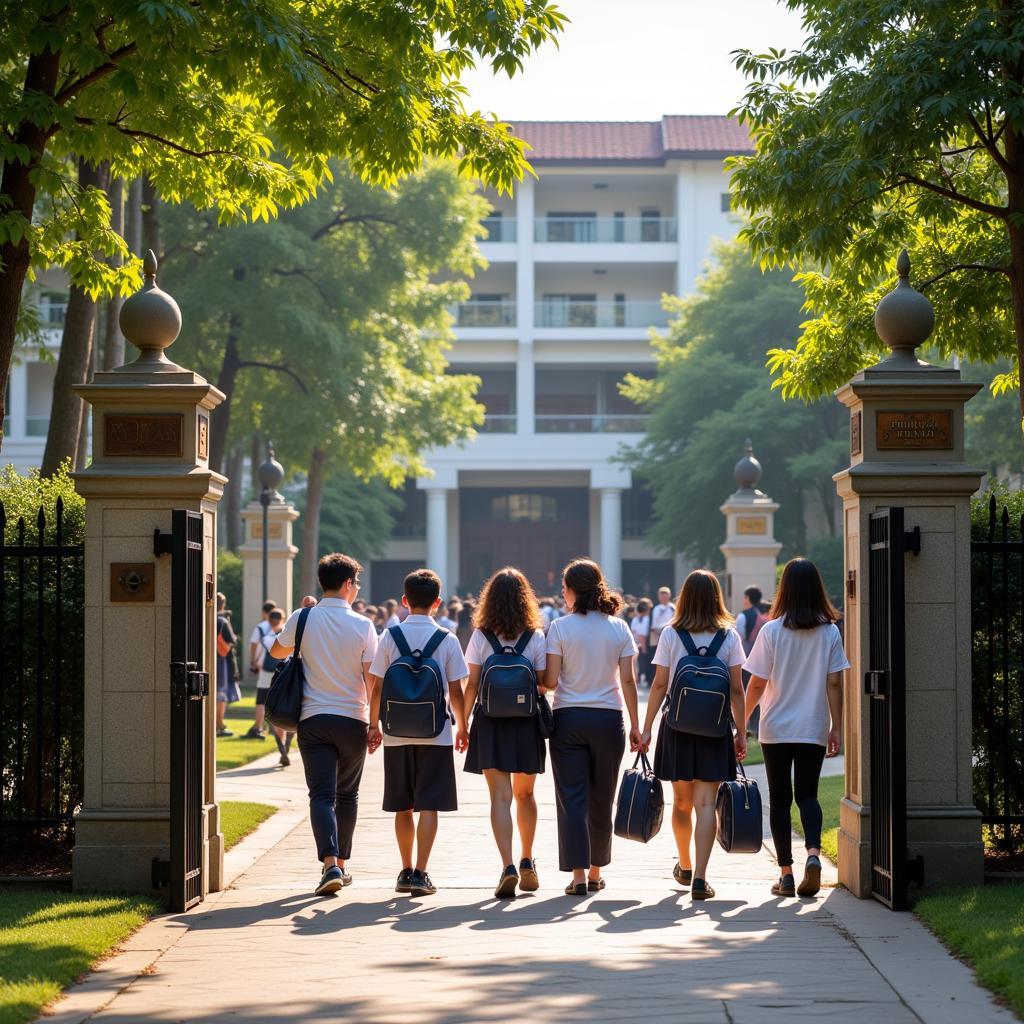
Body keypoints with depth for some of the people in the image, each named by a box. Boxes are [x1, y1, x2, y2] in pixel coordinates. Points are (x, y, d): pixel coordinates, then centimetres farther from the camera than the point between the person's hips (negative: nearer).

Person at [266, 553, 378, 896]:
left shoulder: (303, 619, -2)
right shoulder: (362, 625, -6)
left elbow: (277, 651, 17)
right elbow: (371, 678, -7)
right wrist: (376, 723, 0)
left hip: (313, 719, 0)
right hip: (352, 719, 0)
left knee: (321, 794, -4)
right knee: (347, 794, 15)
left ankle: (330, 863, -22)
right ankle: (341, 864, 21)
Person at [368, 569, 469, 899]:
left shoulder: (390, 637, -1)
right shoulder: (446, 640, -4)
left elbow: (377, 687, 0)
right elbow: (455, 690, -2)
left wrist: (374, 725, 11)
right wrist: (462, 726, 11)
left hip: (396, 733, 2)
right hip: (435, 733, -2)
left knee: (403, 806, 12)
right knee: (429, 806, -1)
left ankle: (406, 871, 21)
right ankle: (420, 874, -9)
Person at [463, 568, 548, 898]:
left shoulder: (481, 636, -3)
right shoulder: (536, 637, -2)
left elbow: (472, 685, -4)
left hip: (491, 724, -1)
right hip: (526, 723, 1)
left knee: (500, 796, -5)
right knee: (524, 794, 18)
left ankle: (508, 867, -19)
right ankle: (527, 863, 28)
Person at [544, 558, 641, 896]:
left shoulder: (560, 628, -6)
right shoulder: (619, 628, 1)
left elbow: (550, 681, -8)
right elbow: (627, 681, 0)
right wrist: (635, 726, 5)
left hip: (569, 717, -2)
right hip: (608, 718, 2)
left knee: (572, 798, -1)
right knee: (601, 800, 12)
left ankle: (578, 874, -9)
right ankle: (596, 873, 20)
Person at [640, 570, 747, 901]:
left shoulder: (670, 634, -2)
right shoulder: (729, 637, -2)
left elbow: (659, 685, -3)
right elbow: (736, 689, -1)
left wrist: (646, 727, 2)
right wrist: (741, 732, 6)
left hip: (677, 726, 1)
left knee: (681, 802, 16)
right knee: (705, 804, -3)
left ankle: (685, 867, 33)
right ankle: (699, 877, -14)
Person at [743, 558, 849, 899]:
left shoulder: (772, 631, -8)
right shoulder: (829, 632, -3)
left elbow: (757, 684, -6)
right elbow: (834, 683, -2)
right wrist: (836, 727, 5)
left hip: (776, 729, -1)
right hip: (814, 729, 1)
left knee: (779, 797, 9)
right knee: (807, 794, 10)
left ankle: (786, 874, 7)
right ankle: (813, 853, -17)